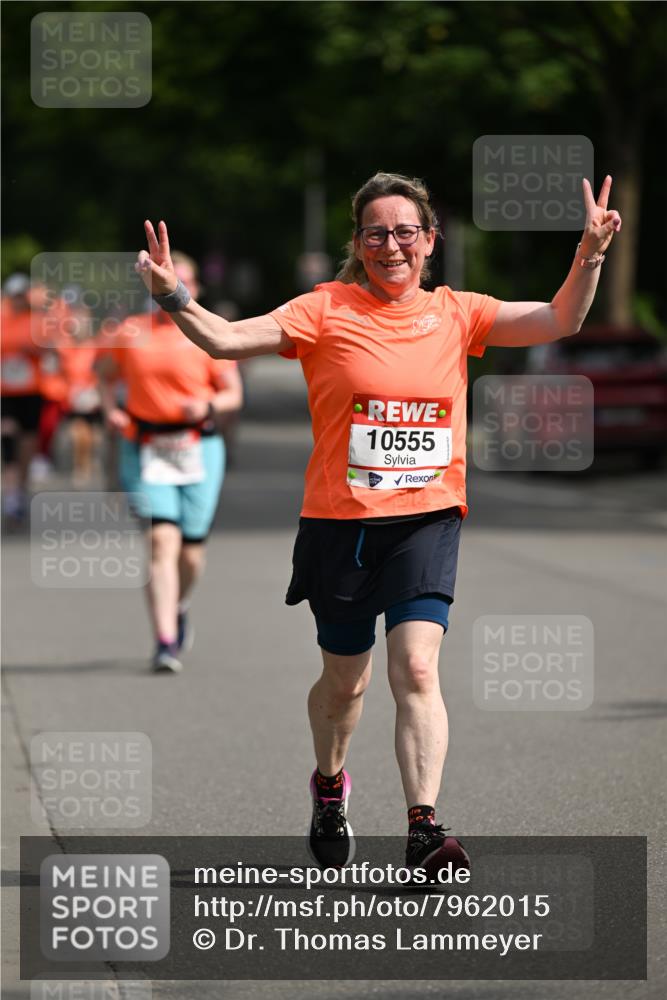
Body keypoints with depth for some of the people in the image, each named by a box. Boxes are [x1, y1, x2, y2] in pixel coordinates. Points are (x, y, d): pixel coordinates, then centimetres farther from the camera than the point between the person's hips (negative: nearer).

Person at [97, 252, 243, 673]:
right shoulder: (132, 331, 8)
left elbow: (233, 393, 4)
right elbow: (106, 373, 23)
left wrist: (208, 406, -17)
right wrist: (111, 408, 4)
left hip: (197, 448, 0)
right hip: (146, 449, 0)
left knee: (191, 551, 4)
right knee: (162, 540, -15)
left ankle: (179, 610, 39)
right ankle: (166, 642, -16)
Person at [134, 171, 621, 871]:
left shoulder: (457, 314, 5)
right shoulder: (326, 311, -3)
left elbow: (559, 321, 1)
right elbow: (225, 340, -11)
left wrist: (590, 257, -15)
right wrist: (172, 297, -27)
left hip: (426, 520, 0)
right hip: (340, 523, 0)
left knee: (416, 667, -18)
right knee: (343, 682, 14)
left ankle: (423, 827, -21)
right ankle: (329, 783, 43)